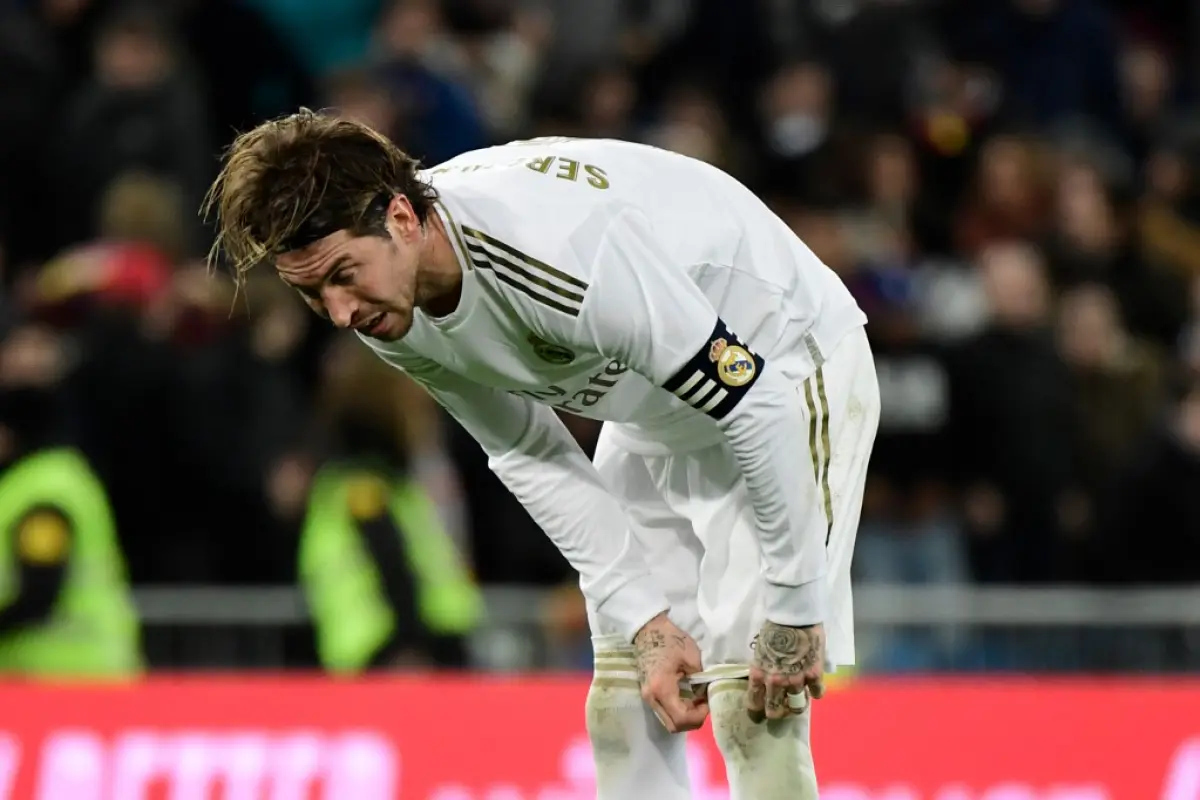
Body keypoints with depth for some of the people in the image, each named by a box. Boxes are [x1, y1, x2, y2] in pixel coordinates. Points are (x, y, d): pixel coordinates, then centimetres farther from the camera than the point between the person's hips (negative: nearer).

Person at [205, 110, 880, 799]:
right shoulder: (392, 314, -13)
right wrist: (644, 620, -11)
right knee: (623, 697, 4)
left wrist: (792, 607, -27)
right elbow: (532, 457, -3)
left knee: (751, 700, -16)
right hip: (656, 408, 8)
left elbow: (756, 405, -33)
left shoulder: (553, 251, -39)